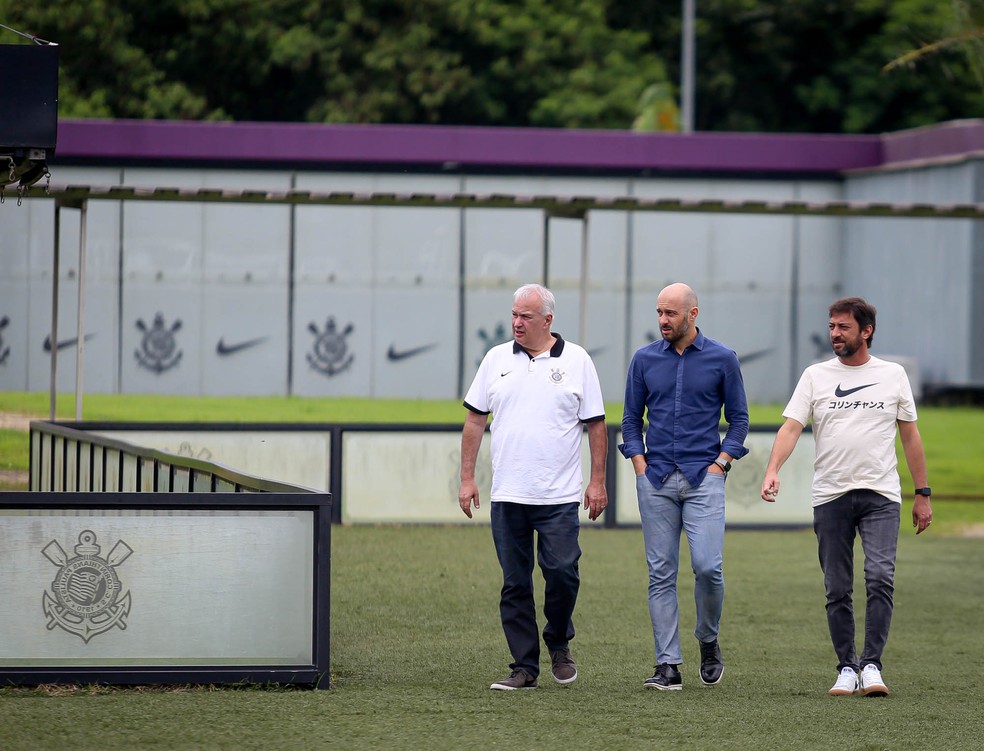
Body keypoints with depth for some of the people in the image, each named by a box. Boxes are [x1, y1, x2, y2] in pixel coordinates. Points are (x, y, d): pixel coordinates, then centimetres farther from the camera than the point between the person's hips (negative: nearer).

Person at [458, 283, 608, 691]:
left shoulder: (576, 361, 2)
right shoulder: (496, 360, 8)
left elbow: (596, 425, 4)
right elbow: (475, 420, 11)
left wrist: (597, 481, -2)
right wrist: (466, 478, 6)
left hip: (559, 496, -2)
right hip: (507, 495, 2)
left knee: (562, 572, -7)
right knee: (515, 584, 3)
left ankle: (559, 643, 19)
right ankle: (524, 668, 8)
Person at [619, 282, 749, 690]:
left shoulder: (722, 359, 2)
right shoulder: (645, 359, 7)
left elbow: (739, 418, 7)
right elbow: (631, 419, 13)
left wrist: (720, 465, -3)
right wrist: (641, 468, 2)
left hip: (703, 478, -2)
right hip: (656, 481, 2)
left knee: (708, 566, -13)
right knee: (661, 575, 0)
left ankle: (708, 642, 12)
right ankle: (668, 665, 2)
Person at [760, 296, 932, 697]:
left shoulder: (893, 375, 8)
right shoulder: (815, 376, 6)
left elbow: (910, 436, 12)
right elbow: (791, 427, -3)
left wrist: (922, 494, 9)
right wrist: (772, 470, -21)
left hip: (881, 497, -1)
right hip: (830, 497, 1)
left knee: (881, 577, -17)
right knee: (837, 590, 4)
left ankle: (871, 665, -12)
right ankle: (847, 668, 12)